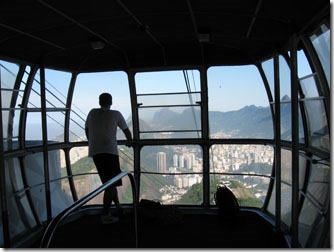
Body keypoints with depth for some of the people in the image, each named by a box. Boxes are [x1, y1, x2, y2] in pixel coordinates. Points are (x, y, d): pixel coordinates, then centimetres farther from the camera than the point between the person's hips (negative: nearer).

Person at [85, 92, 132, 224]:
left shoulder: (92, 113, 13)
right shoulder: (116, 114, 5)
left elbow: (86, 130, 23)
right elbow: (126, 130, 16)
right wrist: (129, 141, 36)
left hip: (94, 152, 5)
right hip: (110, 151, -5)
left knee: (109, 182, 17)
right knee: (111, 183, -2)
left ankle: (118, 206, 29)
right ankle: (105, 215, -4)